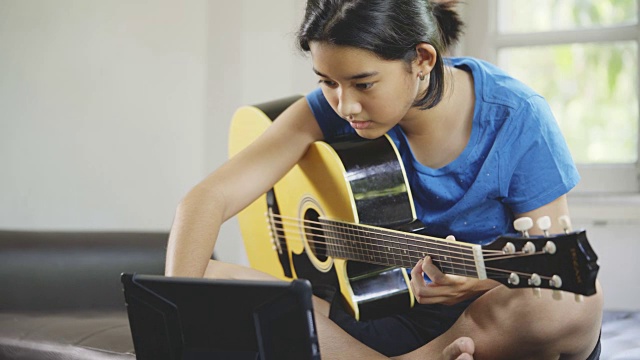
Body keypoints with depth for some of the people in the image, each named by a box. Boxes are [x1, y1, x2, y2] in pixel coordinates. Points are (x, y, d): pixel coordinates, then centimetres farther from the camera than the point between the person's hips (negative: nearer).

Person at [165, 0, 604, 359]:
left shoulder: (517, 119, -15)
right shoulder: (329, 111, -9)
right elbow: (209, 198, -12)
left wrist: (482, 281, -32)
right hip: (386, 320, 3)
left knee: (577, 300, -39)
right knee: (212, 283, -18)